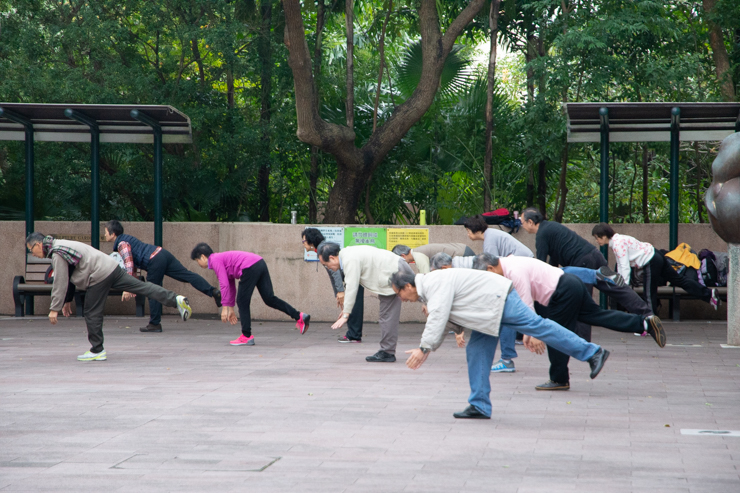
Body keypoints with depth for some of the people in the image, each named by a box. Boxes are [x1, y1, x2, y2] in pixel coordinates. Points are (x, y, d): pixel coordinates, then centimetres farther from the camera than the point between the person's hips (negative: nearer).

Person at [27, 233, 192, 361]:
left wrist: (54, 308, -9)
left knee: (92, 314, 2)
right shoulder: (60, 246, 20)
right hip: (112, 267, 9)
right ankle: (175, 299, -2)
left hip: (99, 276, -9)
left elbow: (60, 283, -14)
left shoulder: (57, 255, -11)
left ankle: (97, 351, 8)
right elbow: (67, 278, 28)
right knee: (142, 287, 6)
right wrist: (67, 300, 29)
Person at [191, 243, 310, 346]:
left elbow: (224, 285, -8)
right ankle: (299, 316, -2)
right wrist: (231, 309, 38)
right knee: (269, 299, 7)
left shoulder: (215, 260, 3)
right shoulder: (222, 259, 31)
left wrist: (225, 308, -4)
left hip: (250, 268, -9)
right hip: (260, 262, 9)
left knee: (242, 303, 2)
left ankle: (247, 336, 6)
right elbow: (231, 286, 36)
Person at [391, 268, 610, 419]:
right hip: (490, 308, 11)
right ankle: (479, 406, 7)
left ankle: (592, 353, -10)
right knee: (477, 351, 6)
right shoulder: (428, 289, 15)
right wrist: (427, 349, 16)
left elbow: (438, 318, -27)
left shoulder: (435, 284, -18)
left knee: (536, 325, -13)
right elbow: (438, 322, 24)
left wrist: (424, 348, -25)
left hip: (498, 299, -11)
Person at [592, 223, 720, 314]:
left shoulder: (618, 244, -19)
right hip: (655, 257, 10)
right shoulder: (616, 240, 10)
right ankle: (709, 294, 20)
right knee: (678, 279, 16)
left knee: (650, 296, -1)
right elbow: (620, 265, 18)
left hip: (651, 263, -10)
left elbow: (625, 268, -24)